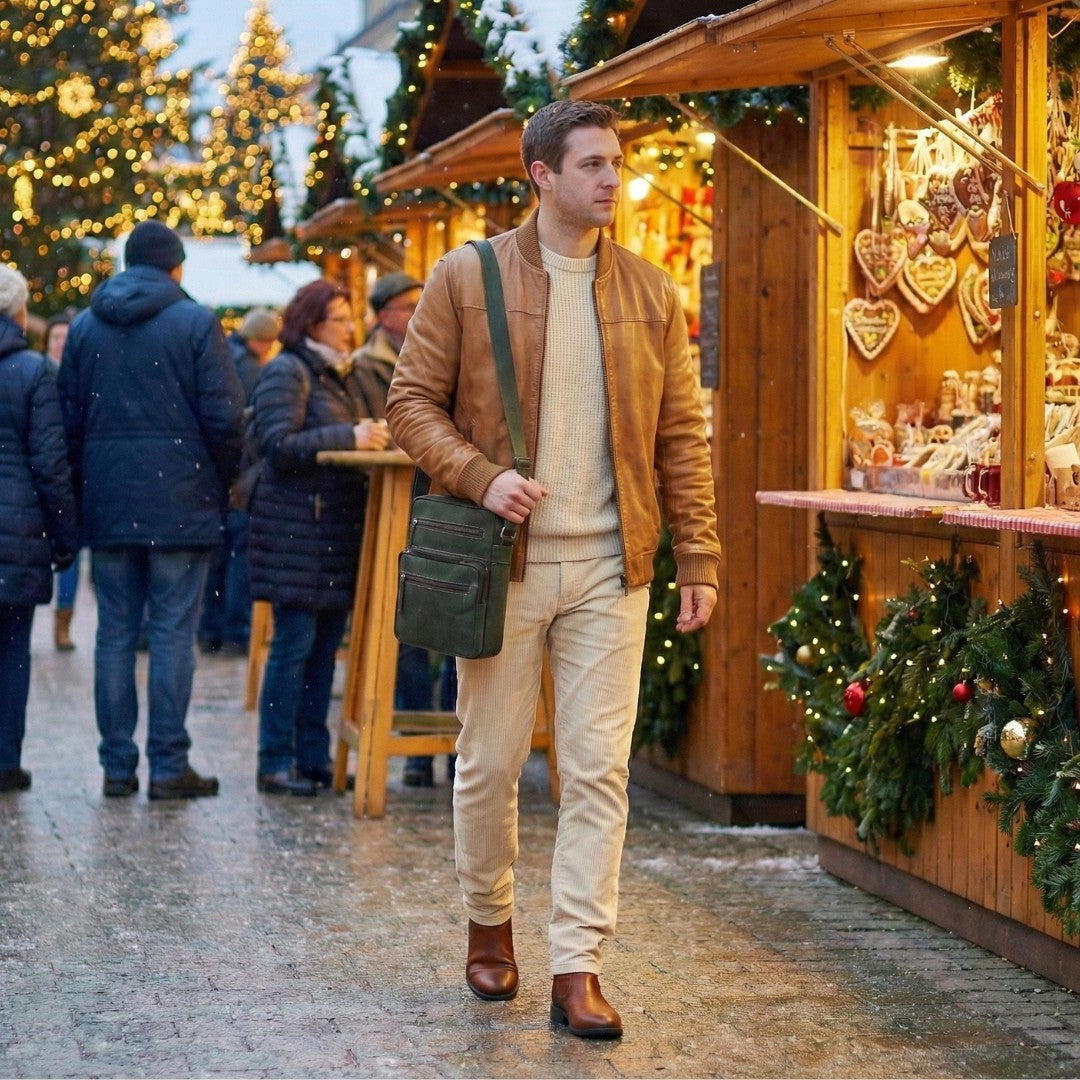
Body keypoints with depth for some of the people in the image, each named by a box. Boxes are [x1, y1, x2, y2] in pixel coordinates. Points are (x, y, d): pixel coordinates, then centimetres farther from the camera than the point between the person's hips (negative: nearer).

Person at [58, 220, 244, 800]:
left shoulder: (84, 326, 9)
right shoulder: (196, 322, -5)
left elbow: (70, 418, 10)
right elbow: (223, 416, -8)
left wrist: (83, 490, 16)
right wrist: (224, 482, 6)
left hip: (108, 504, 4)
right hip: (179, 502, -4)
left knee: (115, 633, 7)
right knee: (172, 633, -1)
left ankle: (117, 765, 8)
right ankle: (168, 764, -2)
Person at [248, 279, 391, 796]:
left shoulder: (342, 375, 19)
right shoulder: (287, 372, -7)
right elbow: (279, 444, -16)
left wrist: (376, 437, 4)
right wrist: (349, 438, -21)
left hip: (338, 529, 8)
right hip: (296, 526, -8)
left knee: (326, 646, 9)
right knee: (294, 645, -7)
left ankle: (314, 758, 14)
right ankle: (275, 764, -2)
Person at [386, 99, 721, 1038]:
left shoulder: (652, 293, 6)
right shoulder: (466, 278, -2)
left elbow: (681, 435, 7)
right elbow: (412, 401, 0)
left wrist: (699, 558, 3)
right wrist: (481, 476, -16)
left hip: (609, 568, 2)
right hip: (504, 560, -1)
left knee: (600, 769, -2)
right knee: (491, 760, 8)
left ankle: (577, 968, 2)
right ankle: (490, 922, 31)